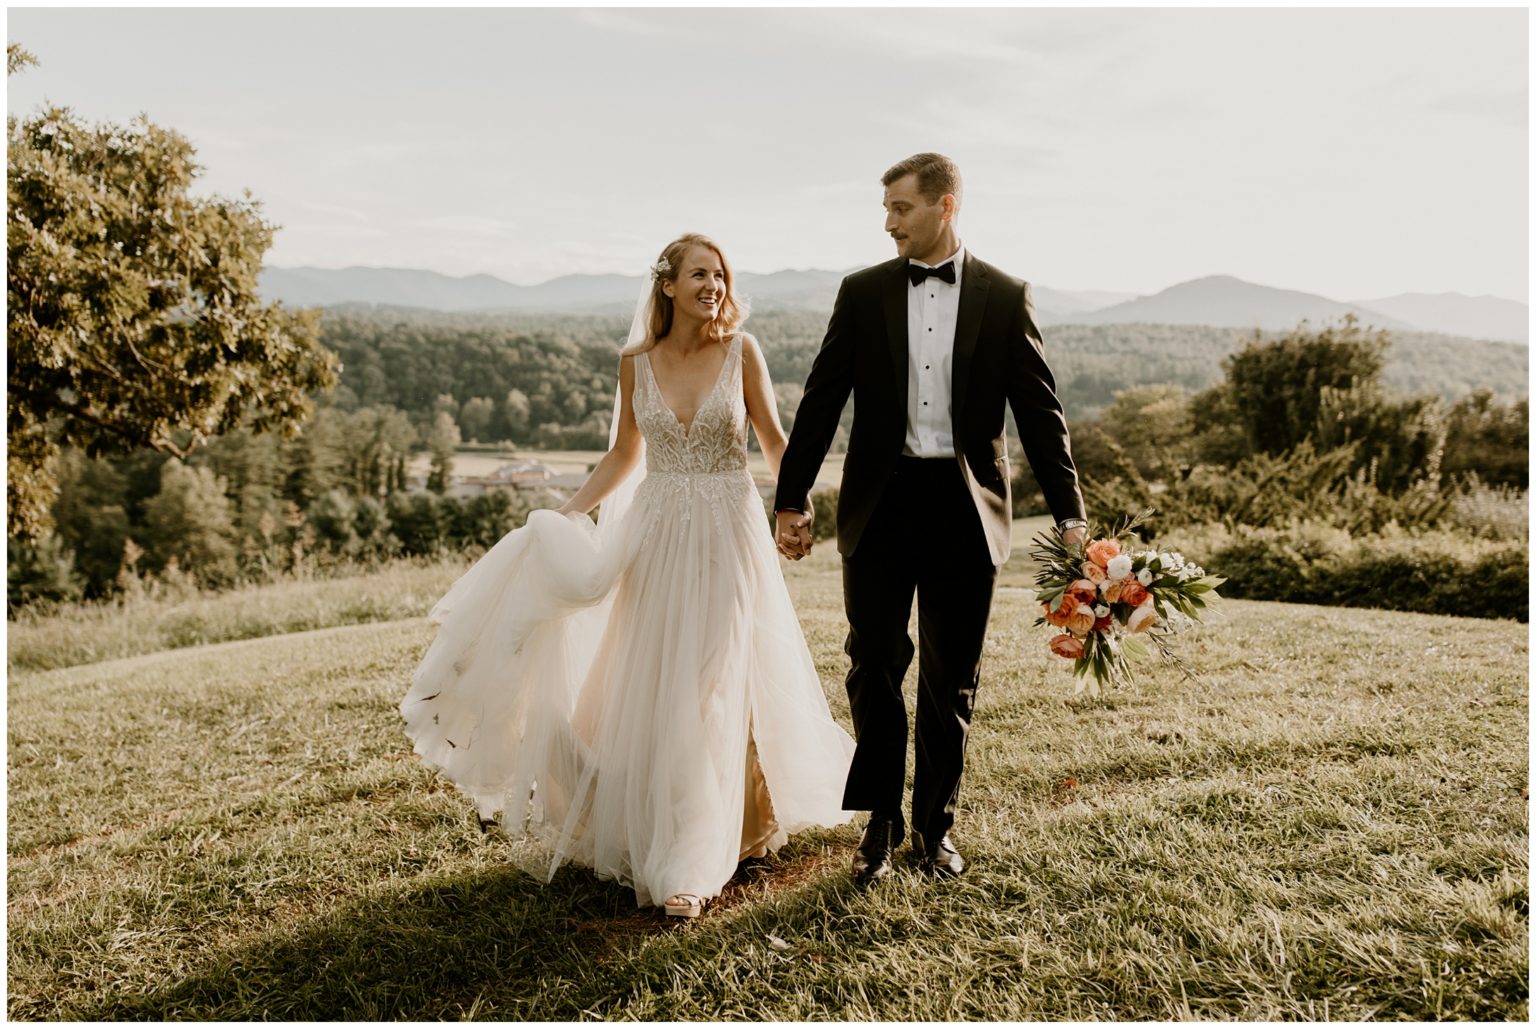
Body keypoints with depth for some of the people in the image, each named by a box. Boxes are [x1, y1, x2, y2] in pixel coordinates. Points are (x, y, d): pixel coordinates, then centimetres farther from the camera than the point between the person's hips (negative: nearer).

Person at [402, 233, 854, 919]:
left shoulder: (740, 350, -2)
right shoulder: (636, 362, 4)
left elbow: (773, 438, 5)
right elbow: (624, 455, 13)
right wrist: (566, 515, 4)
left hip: (728, 533, -2)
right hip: (658, 535, 3)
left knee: (712, 690, -3)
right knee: (651, 689, 7)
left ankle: (692, 865, 7)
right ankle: (657, 835, 29)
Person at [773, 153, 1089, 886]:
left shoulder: (1003, 296, 2)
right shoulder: (863, 292, 4)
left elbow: (1038, 409, 1)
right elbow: (822, 400, 4)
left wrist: (1069, 513, -4)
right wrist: (791, 499, 2)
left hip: (966, 505, 0)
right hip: (881, 502, 1)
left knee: (951, 679, 9)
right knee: (874, 667, 4)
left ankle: (935, 824, 26)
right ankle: (881, 822, 20)